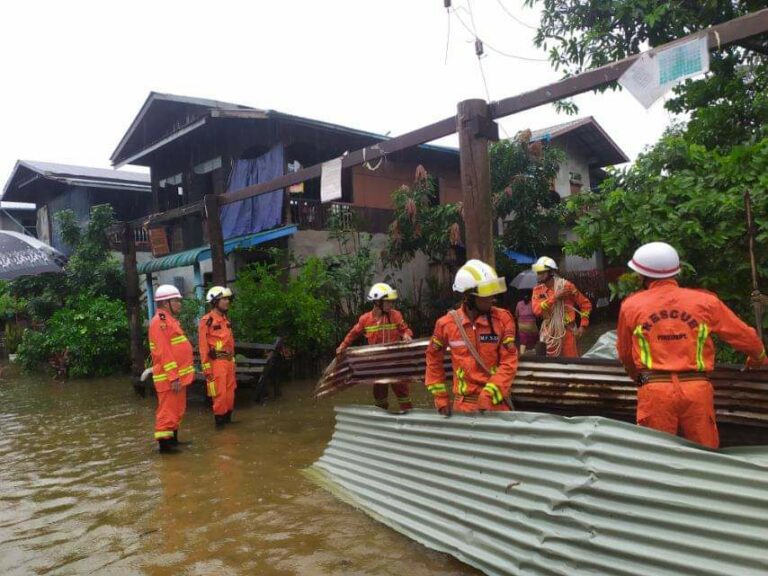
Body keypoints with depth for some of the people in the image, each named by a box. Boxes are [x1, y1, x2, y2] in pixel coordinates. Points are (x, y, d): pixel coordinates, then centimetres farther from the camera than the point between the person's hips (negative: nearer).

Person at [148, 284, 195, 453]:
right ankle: (164, 442, 2)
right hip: (169, 377, -10)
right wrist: (173, 377, -23)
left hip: (178, 375, 10)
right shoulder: (160, 321, -14)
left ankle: (173, 438, 27)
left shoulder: (170, 319, 17)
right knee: (168, 410, -5)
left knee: (177, 409, 17)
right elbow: (163, 352, -20)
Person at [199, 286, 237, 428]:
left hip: (228, 360, 8)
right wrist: (206, 367, -15)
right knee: (220, 392, -4)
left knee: (230, 391, 13)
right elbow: (203, 345, -13)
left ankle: (228, 416, 25)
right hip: (216, 361, -8)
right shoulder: (207, 320, -11)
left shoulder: (226, 319, 14)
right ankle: (219, 418, 8)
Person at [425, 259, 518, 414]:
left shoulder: (503, 319, -9)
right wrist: (441, 398, 7)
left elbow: (509, 363, -10)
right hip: (463, 405, 1)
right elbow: (433, 360, 8)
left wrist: (488, 397, -18)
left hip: (497, 403, -1)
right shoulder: (446, 324, -5)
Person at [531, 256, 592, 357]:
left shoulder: (566, 286, -7)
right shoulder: (538, 290, 1)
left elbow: (585, 304, 0)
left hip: (567, 331, -3)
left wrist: (582, 326, -6)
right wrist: (555, 297, -23)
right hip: (550, 333, 3)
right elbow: (537, 310, -16)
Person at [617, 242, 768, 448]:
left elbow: (624, 354, 15)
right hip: (697, 388, 1)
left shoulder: (631, 306, 3)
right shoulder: (705, 302, 4)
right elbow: (745, 337, 14)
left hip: (654, 390, -1)